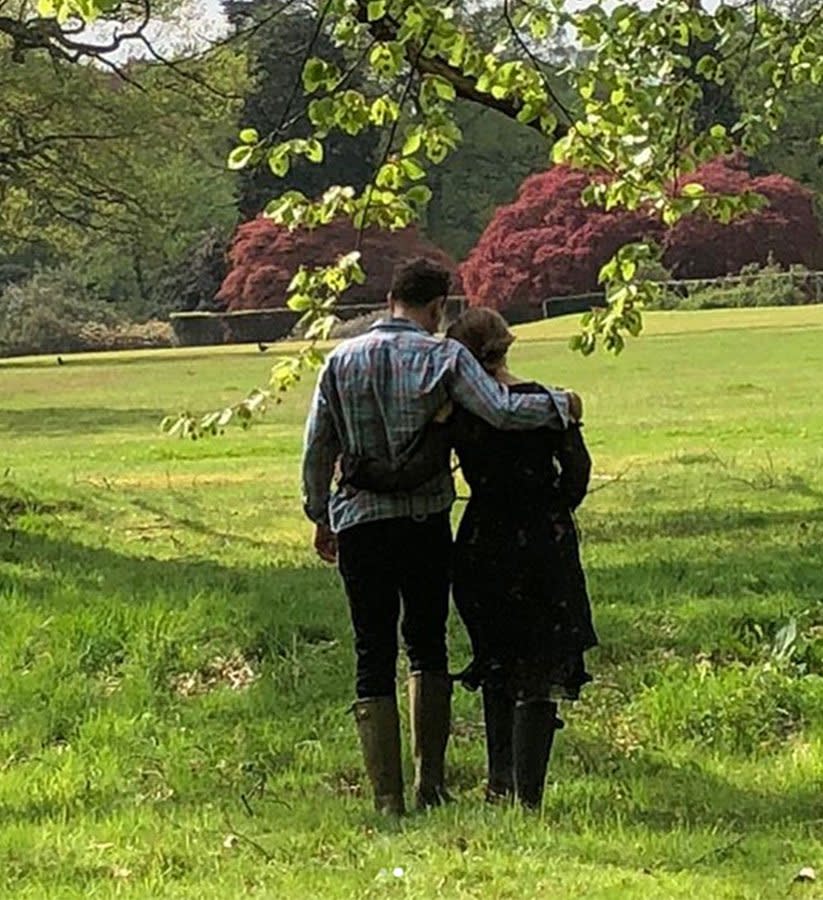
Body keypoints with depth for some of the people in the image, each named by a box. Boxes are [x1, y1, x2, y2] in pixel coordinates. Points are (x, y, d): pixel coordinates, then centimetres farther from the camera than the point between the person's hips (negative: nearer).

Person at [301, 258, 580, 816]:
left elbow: (317, 447, 8)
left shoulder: (343, 359, 5)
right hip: (425, 519, -1)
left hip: (359, 521, 1)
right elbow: (503, 413, -15)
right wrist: (561, 405, 2)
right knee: (427, 648, 16)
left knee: (374, 659, 5)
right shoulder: (443, 357, -5)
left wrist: (320, 517, 19)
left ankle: (388, 798, 1)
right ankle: (430, 783, 12)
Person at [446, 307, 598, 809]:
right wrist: (554, 514, 6)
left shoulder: (458, 415, -5)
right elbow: (577, 469, -8)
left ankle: (503, 785, 24)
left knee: (498, 669, 19)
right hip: (546, 550, -2)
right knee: (541, 675, 4)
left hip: (483, 549, 2)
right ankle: (527, 793, -3)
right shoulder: (547, 403, -7)